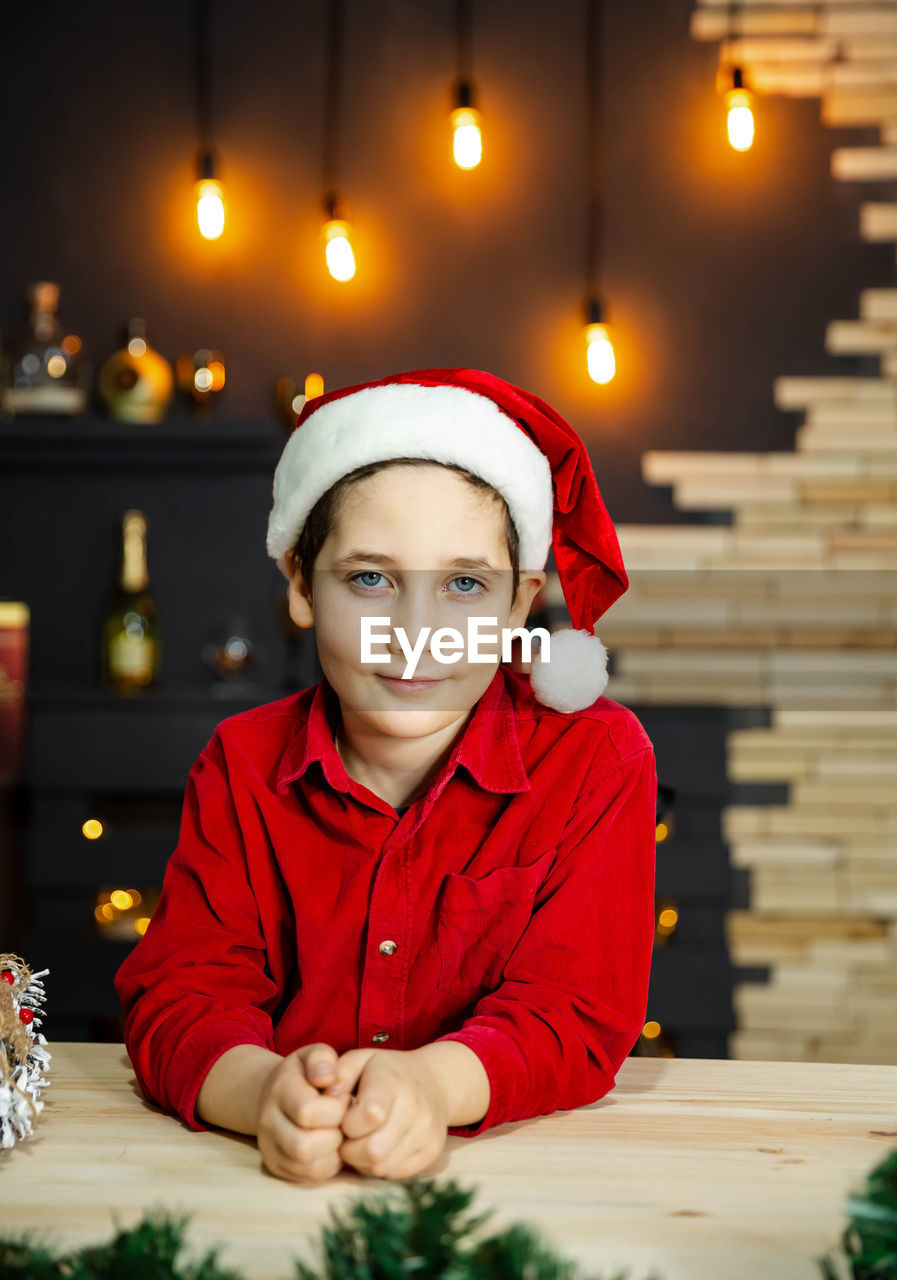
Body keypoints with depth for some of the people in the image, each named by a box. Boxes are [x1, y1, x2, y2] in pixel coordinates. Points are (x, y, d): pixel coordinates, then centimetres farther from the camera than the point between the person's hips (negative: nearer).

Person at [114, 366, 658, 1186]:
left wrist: (432, 1082, -31)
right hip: (284, 1187, 2)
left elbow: (577, 1011, -9)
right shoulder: (242, 766, 4)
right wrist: (264, 1091, -30)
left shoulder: (596, 757, -2)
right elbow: (182, 994, -6)